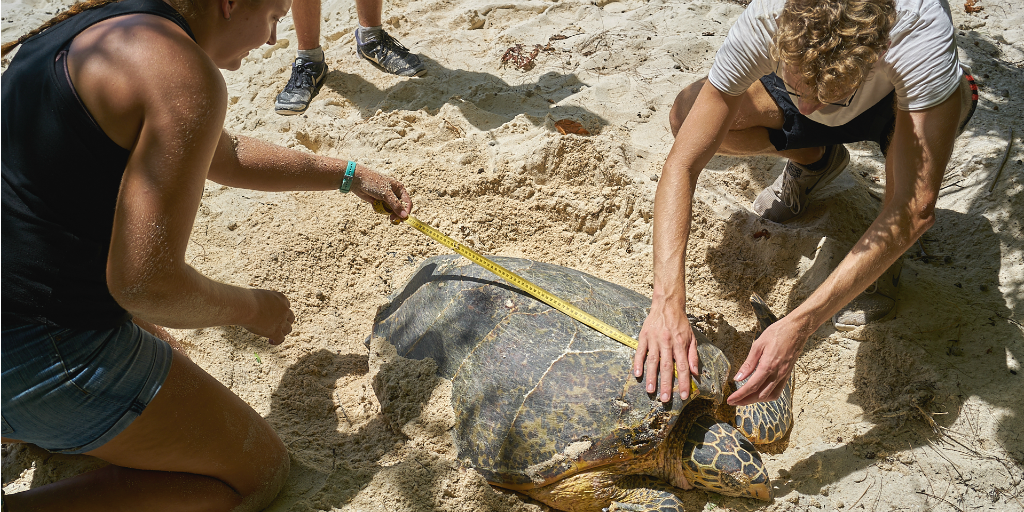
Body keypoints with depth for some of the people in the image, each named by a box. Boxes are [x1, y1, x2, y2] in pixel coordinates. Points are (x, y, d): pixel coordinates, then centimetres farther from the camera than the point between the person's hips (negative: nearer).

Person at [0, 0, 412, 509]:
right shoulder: (187, 78, -21)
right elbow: (145, 283, -25)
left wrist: (350, 175, 27)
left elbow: (225, 157, 23)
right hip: (47, 355, -10)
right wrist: (254, 308, -5)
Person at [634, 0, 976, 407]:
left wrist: (797, 326, -54)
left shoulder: (922, 33, -43)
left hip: (898, 100, -2)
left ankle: (886, 258, -7)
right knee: (685, 113, -24)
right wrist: (668, 301, -50)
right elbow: (682, 164, -39)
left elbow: (917, 210, -46)